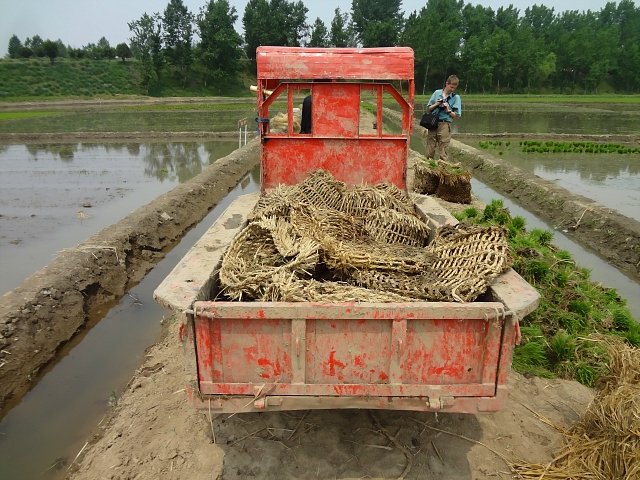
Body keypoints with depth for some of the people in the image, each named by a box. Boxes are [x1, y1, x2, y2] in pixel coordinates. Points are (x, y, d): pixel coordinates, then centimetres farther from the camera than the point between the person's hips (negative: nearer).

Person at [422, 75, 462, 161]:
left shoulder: (456, 97, 4)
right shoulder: (437, 93, 9)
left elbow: (457, 115, 3)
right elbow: (428, 108, 13)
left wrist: (448, 110, -11)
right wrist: (436, 104, -4)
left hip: (444, 124, -2)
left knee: (444, 150, -3)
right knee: (430, 149, 5)